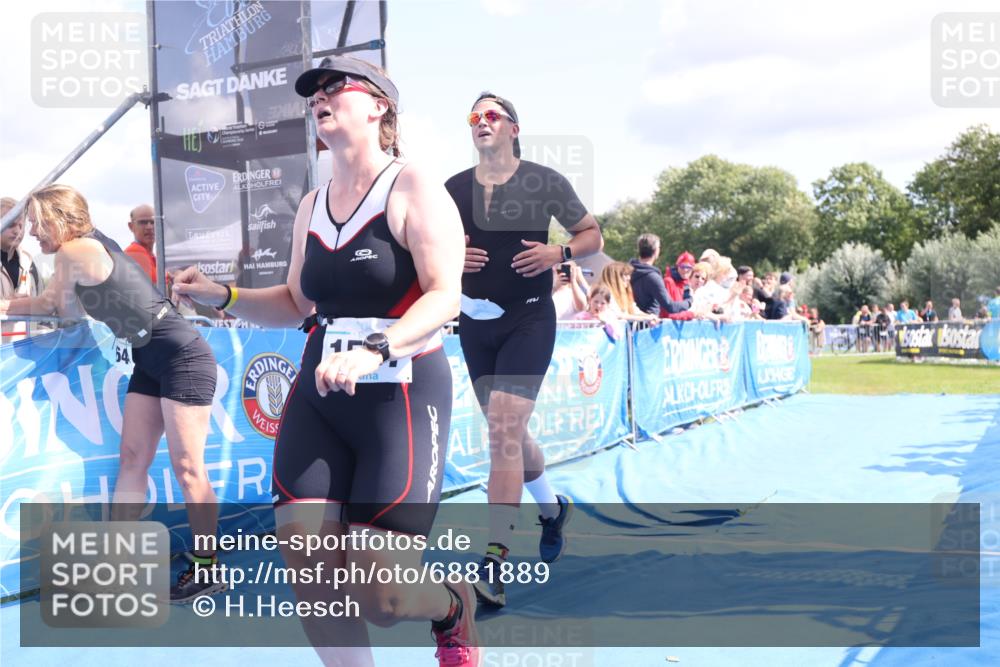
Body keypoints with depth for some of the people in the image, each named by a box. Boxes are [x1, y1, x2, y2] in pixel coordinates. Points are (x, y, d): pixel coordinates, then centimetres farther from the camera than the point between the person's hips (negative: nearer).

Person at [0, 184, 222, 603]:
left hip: (183, 359, -10)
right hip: (149, 362, 10)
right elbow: (49, 304, 18)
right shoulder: (82, 254, 11)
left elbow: (60, 312, -1)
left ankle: (208, 571, 5)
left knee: (186, 467, -5)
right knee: (132, 460, 10)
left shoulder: (75, 253, -15)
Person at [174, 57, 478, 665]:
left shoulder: (413, 189, -6)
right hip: (318, 398, 6)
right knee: (308, 569, -7)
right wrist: (222, 296, 8)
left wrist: (373, 350, -33)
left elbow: (445, 297, -18)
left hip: (403, 397, -6)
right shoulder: (311, 208, 14)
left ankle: (453, 606, 27)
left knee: (380, 595, -9)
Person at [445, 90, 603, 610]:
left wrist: (559, 252, -16)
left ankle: (494, 562, -12)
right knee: (508, 432, 15)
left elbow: (593, 236, 4)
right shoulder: (454, 189, 6)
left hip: (529, 318, -5)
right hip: (475, 322, 5)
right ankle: (551, 506, 43)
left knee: (503, 430, -17)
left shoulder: (545, 182, -3)